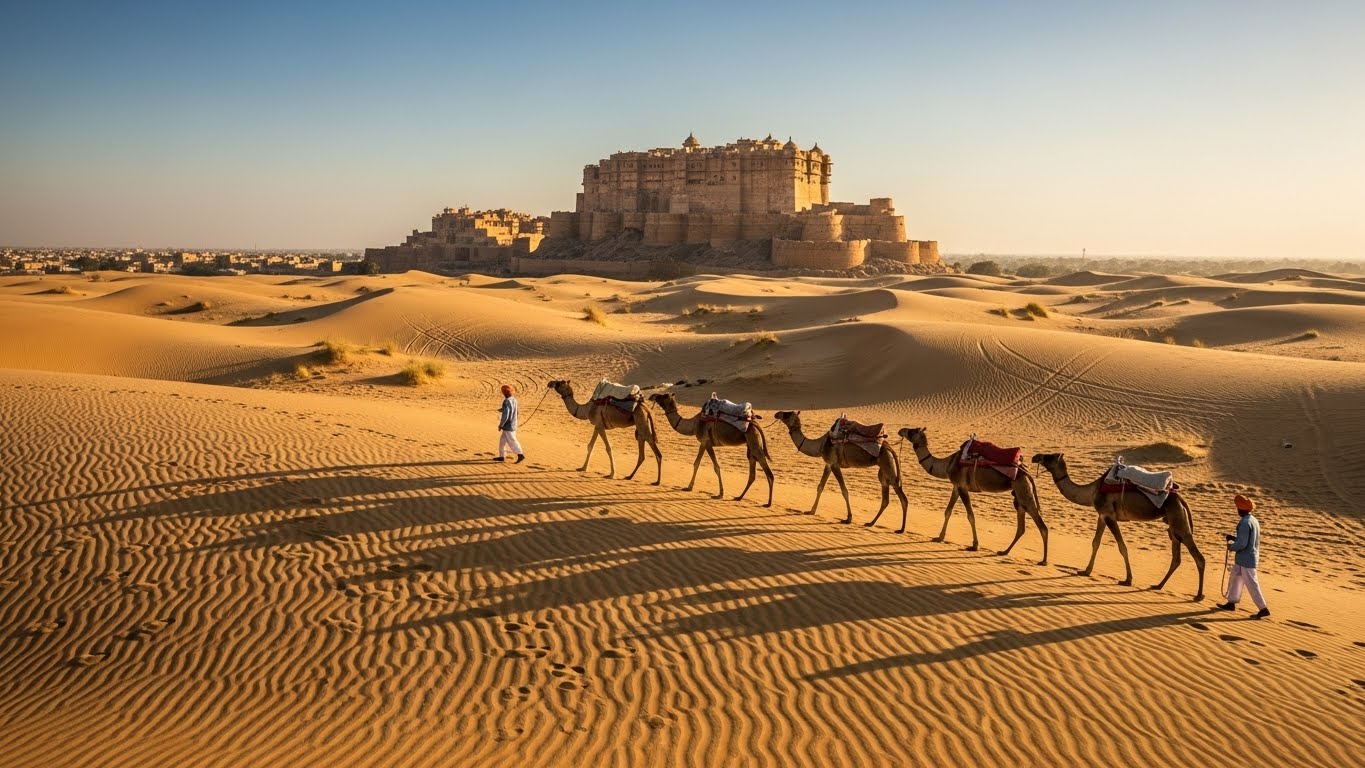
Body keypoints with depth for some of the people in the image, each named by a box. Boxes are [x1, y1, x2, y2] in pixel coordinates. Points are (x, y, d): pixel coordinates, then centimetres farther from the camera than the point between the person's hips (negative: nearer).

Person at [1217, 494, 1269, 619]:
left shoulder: (1245, 523, -22)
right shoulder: (1253, 520, 8)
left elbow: (1242, 543, -25)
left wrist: (1231, 547, -7)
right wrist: (1233, 537, 13)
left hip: (1246, 559, -10)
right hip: (1243, 558, 10)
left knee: (1251, 584, -4)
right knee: (1235, 578, 20)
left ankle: (1263, 609, 0)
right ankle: (1231, 603, 30)